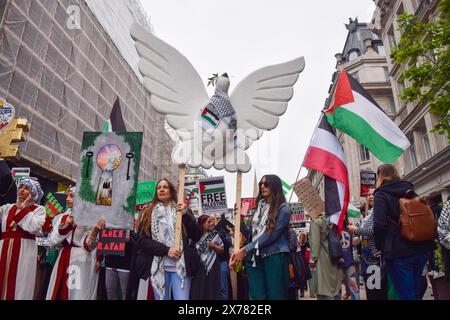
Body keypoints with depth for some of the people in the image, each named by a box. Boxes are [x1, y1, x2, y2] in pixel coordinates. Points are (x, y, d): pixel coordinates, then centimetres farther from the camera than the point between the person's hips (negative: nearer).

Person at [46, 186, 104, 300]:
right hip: (63, 260, 5)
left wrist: (96, 230, -31)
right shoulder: (62, 217, 9)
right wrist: (65, 226, -12)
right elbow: (52, 241, 3)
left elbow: (88, 245, -12)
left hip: (82, 262, -5)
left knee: (77, 293, -1)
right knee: (58, 293, 9)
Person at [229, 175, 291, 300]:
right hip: (255, 258, 5)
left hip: (275, 256, -5)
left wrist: (245, 249, -17)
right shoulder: (260, 207, 17)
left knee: (275, 295, -1)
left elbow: (271, 236, -14)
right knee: (257, 296, 2)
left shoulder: (283, 208, -3)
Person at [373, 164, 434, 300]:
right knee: (416, 291, 19)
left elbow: (379, 224, -18)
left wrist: (380, 247, -3)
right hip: (421, 249, 7)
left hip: (399, 252, -7)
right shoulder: (410, 191, 12)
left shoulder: (381, 194, -7)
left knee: (406, 295, 1)